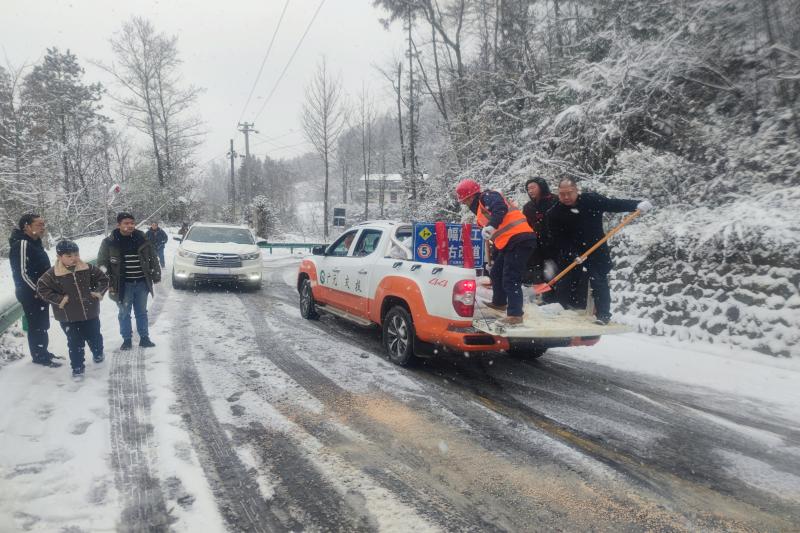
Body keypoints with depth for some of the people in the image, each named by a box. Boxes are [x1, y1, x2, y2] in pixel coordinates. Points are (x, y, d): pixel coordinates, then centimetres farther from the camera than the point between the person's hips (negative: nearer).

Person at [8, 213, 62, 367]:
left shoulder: (34, 242, 10)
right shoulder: (22, 244, -20)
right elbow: (22, 273, -23)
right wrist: (37, 290, -16)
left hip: (40, 292, 9)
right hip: (31, 294, -9)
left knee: (42, 324, 18)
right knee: (36, 325, 2)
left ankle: (43, 352, 31)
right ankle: (39, 356, 13)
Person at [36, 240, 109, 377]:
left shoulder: (88, 269, -5)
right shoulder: (52, 274, -12)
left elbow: (103, 279, 6)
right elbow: (41, 288, -9)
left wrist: (99, 292, -8)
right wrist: (58, 299, -15)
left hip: (90, 313, 2)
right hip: (68, 317, -2)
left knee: (94, 336, 19)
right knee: (75, 342, 3)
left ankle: (98, 353, 46)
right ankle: (77, 366, 16)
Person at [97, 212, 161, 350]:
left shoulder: (141, 239, 1)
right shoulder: (109, 242, -6)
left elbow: (153, 258, 9)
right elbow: (102, 263, 0)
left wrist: (156, 275, 7)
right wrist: (108, 283, -5)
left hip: (142, 283, 2)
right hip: (123, 285, -2)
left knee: (142, 312, 13)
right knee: (124, 313, 9)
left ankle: (144, 338, 24)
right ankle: (127, 339, 22)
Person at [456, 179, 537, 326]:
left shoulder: (487, 197, -3)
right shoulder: (480, 209, 24)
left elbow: (501, 208, -25)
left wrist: (491, 225, -38)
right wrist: (494, 258, 30)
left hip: (519, 238, -10)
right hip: (508, 242, 10)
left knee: (510, 279, -12)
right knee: (496, 273, 23)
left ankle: (515, 315, -10)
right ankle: (499, 302, 41)